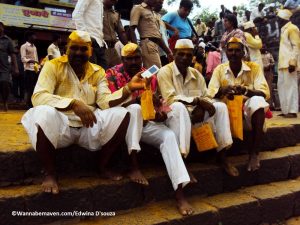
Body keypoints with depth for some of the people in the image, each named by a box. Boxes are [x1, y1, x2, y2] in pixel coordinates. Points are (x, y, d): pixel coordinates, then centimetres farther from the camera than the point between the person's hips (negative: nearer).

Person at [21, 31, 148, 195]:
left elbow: (104, 101, -5)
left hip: (89, 127, 4)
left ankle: (102, 167, 0)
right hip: (61, 126, -3)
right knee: (45, 113, -36)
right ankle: (50, 173, -12)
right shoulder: (53, 66, -4)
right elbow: (38, 97, -18)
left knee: (121, 114, -17)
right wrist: (74, 103, -32)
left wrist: (128, 88, -22)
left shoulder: (98, 72, 8)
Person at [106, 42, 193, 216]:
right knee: (135, 109, -35)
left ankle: (180, 193, -29)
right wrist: (137, 98, -25)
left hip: (146, 122, 4)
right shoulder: (112, 74, -1)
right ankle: (134, 167, -29)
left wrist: (160, 112, -15)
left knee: (169, 136, -24)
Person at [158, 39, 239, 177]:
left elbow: (205, 98, 5)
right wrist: (196, 101, -24)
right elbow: (170, 100, -19)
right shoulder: (165, 72, -8)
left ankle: (221, 154, -12)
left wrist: (201, 108, -19)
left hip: (196, 113, 6)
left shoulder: (196, 74, 11)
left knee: (220, 106, -13)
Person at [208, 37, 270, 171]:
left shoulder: (254, 67, -1)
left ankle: (254, 153, -27)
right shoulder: (219, 69, 3)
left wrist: (246, 90, -31)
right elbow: (210, 93, -7)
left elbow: (265, 92, -11)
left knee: (257, 101, -34)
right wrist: (223, 91, -30)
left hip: (248, 108, 0)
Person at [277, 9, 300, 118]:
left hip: (289, 63, -10)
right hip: (283, 63, 10)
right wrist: (281, 63, 16)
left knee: (290, 86, -8)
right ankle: (285, 110, 17)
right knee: (281, 85, 10)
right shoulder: (284, 29, 21)